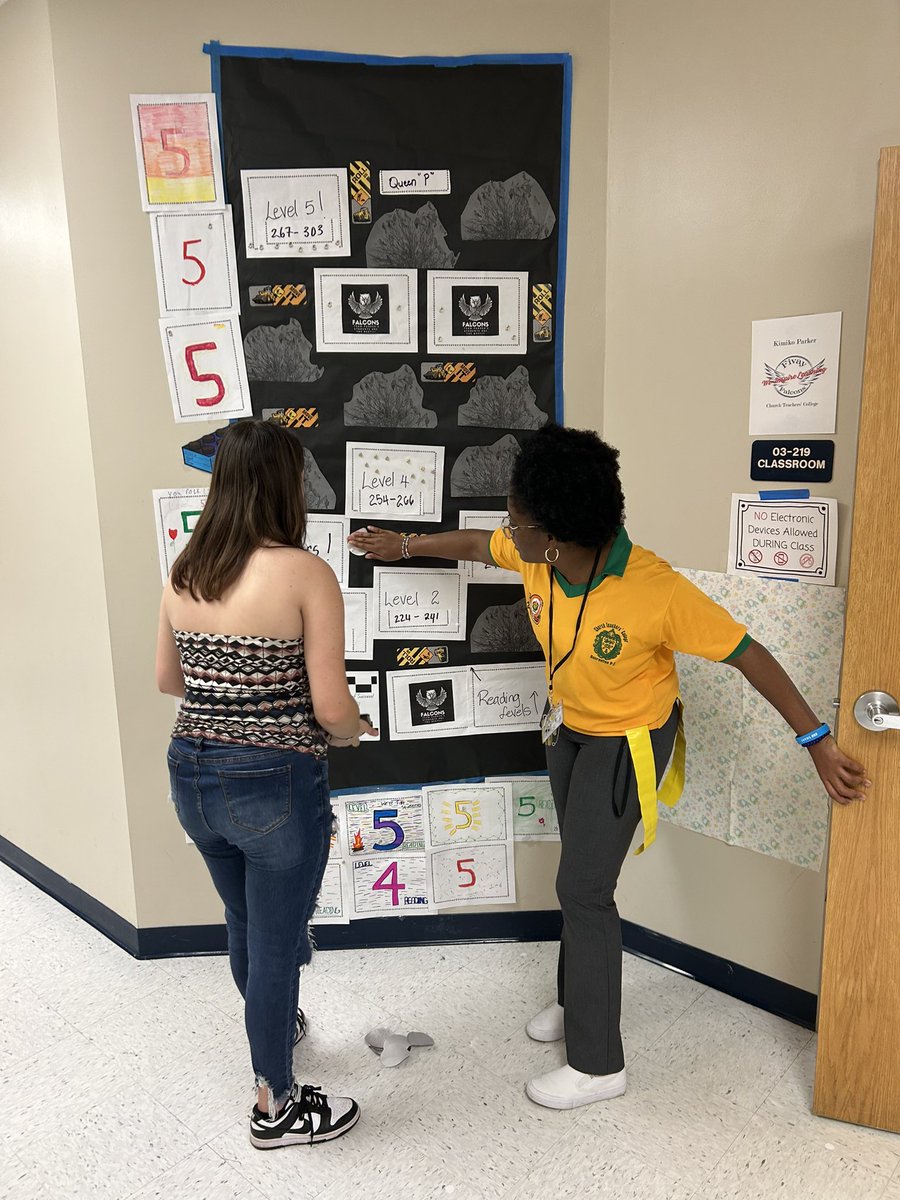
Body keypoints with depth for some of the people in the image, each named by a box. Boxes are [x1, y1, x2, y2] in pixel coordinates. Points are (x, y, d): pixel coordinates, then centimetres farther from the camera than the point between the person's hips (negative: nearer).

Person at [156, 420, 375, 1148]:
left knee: (245, 923, 30)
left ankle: (273, 1028, 57)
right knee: (277, 944, 15)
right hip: (276, 786, -6)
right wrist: (357, 732, 3)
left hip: (193, 776, 7)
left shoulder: (183, 570, 0)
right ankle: (276, 1108, 37)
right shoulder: (305, 573, -18)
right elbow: (331, 709, -19)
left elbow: (167, 679, 11)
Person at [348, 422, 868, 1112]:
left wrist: (817, 743, -24)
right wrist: (405, 545, 17)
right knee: (583, 873, 21)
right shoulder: (533, 555, -18)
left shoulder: (656, 591, -36)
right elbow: (476, 544, 4)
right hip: (568, 725, 6)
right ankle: (578, 1001, 43)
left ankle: (599, 1064, 16)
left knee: (583, 889, -3)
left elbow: (749, 655, -26)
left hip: (625, 745, -6)